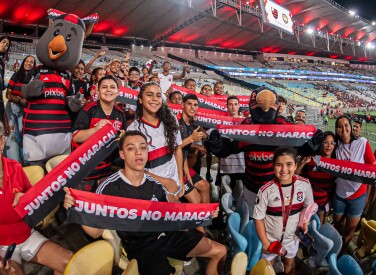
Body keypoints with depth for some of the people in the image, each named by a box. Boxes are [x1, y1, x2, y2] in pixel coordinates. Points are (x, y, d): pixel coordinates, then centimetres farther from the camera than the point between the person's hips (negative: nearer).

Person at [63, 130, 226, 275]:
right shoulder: (109, 188, -13)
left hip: (167, 235, 6)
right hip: (140, 246, -5)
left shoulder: (154, 184, 1)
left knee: (220, 251, 10)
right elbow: (96, 232, -12)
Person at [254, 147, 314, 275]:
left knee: (290, 263, 29)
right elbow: (258, 218, -16)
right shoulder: (266, 190, -25)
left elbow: (308, 206, 4)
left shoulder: (304, 184, -16)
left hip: (292, 237, 3)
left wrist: (305, 221, -12)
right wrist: (265, 243, -13)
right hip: (270, 239, -3)